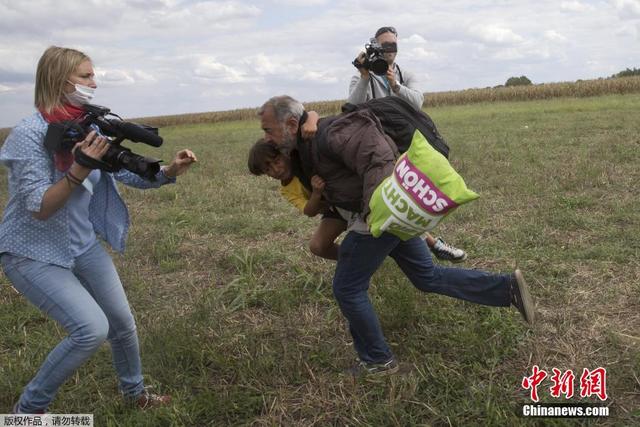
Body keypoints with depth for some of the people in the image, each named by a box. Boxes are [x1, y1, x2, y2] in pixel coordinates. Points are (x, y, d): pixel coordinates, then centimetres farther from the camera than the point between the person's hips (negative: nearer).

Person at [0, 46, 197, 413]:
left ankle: (135, 392, 37)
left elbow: (130, 174, 2)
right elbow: (39, 208, -25)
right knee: (92, 328, -19)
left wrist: (169, 172, -15)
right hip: (32, 254, -6)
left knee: (123, 323, 9)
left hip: (82, 244, 7)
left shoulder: (90, 128, -3)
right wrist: (79, 169, -37)